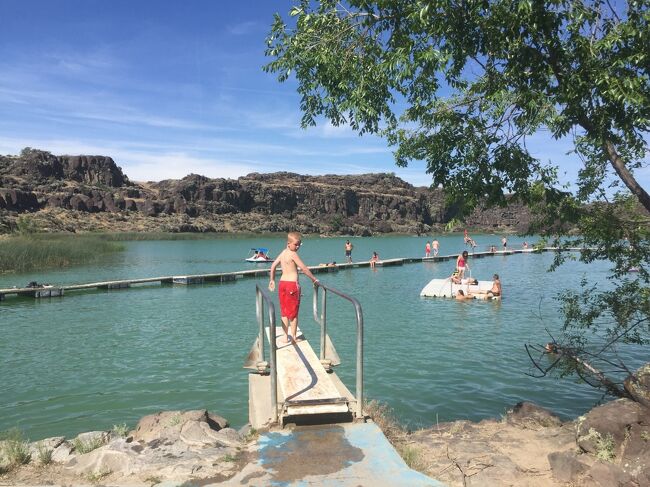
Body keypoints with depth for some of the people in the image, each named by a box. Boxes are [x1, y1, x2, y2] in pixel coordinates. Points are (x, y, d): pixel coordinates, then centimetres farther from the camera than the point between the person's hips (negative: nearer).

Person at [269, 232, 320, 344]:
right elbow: (304, 269, -16)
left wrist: (272, 280, 25)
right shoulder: (293, 254, -14)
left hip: (282, 283, 7)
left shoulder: (283, 253, 10)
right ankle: (293, 337, 12)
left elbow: (273, 265, 17)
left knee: (284, 312, 13)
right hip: (292, 284, -7)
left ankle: (286, 336, 18)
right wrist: (314, 280, -5)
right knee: (294, 313, 5)